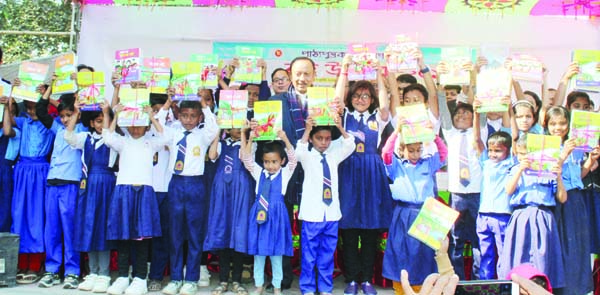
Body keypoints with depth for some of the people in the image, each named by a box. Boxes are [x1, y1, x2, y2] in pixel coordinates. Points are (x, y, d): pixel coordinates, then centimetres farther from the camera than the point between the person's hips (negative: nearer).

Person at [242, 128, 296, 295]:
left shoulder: (285, 174, 3)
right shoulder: (259, 173, 9)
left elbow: (293, 160, -10)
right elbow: (247, 159, 1)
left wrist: (285, 139, -23)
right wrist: (250, 139, -11)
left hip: (276, 215, -2)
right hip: (259, 213, 2)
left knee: (276, 253, 7)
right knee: (258, 252, 10)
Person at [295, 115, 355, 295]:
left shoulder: (334, 156, 11)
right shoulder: (307, 157, 2)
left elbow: (350, 146, -1)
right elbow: (299, 151, -20)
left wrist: (341, 128, -15)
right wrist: (307, 130, -29)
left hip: (332, 213, 3)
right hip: (312, 214, -3)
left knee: (327, 255, 11)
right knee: (309, 255, 3)